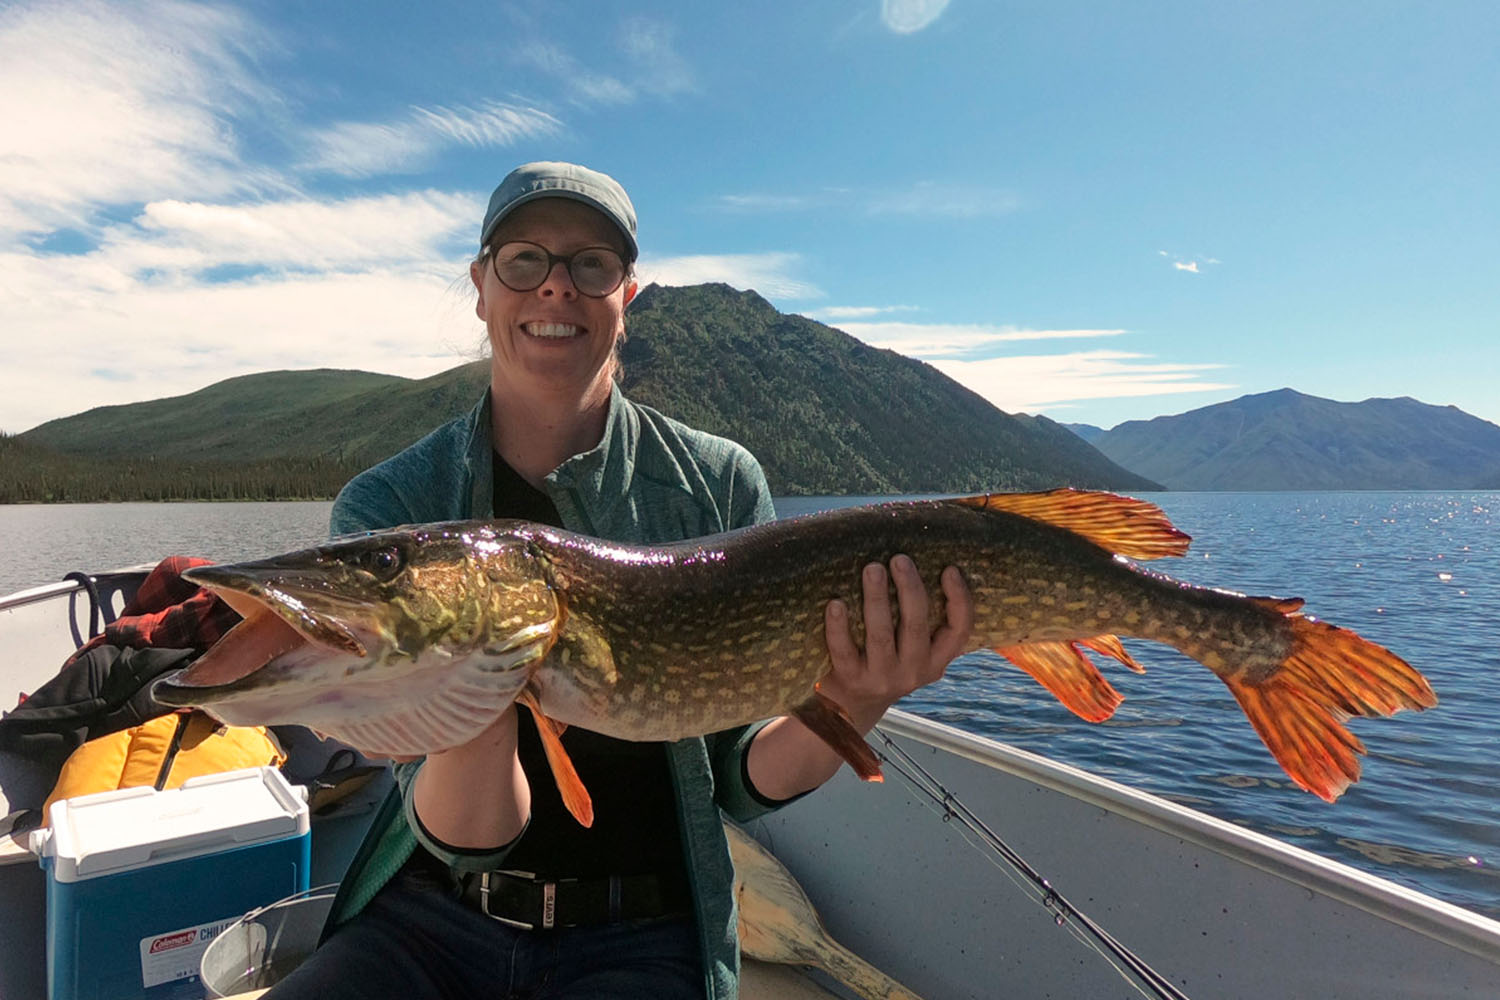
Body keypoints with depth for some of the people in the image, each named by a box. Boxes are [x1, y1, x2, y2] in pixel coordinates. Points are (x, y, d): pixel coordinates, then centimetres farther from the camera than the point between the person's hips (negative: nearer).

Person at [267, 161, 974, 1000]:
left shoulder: (719, 486, -10)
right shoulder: (387, 507, -9)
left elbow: (743, 780, -5)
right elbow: (465, 834, -14)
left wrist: (848, 713, -25)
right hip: (432, 916, 0)